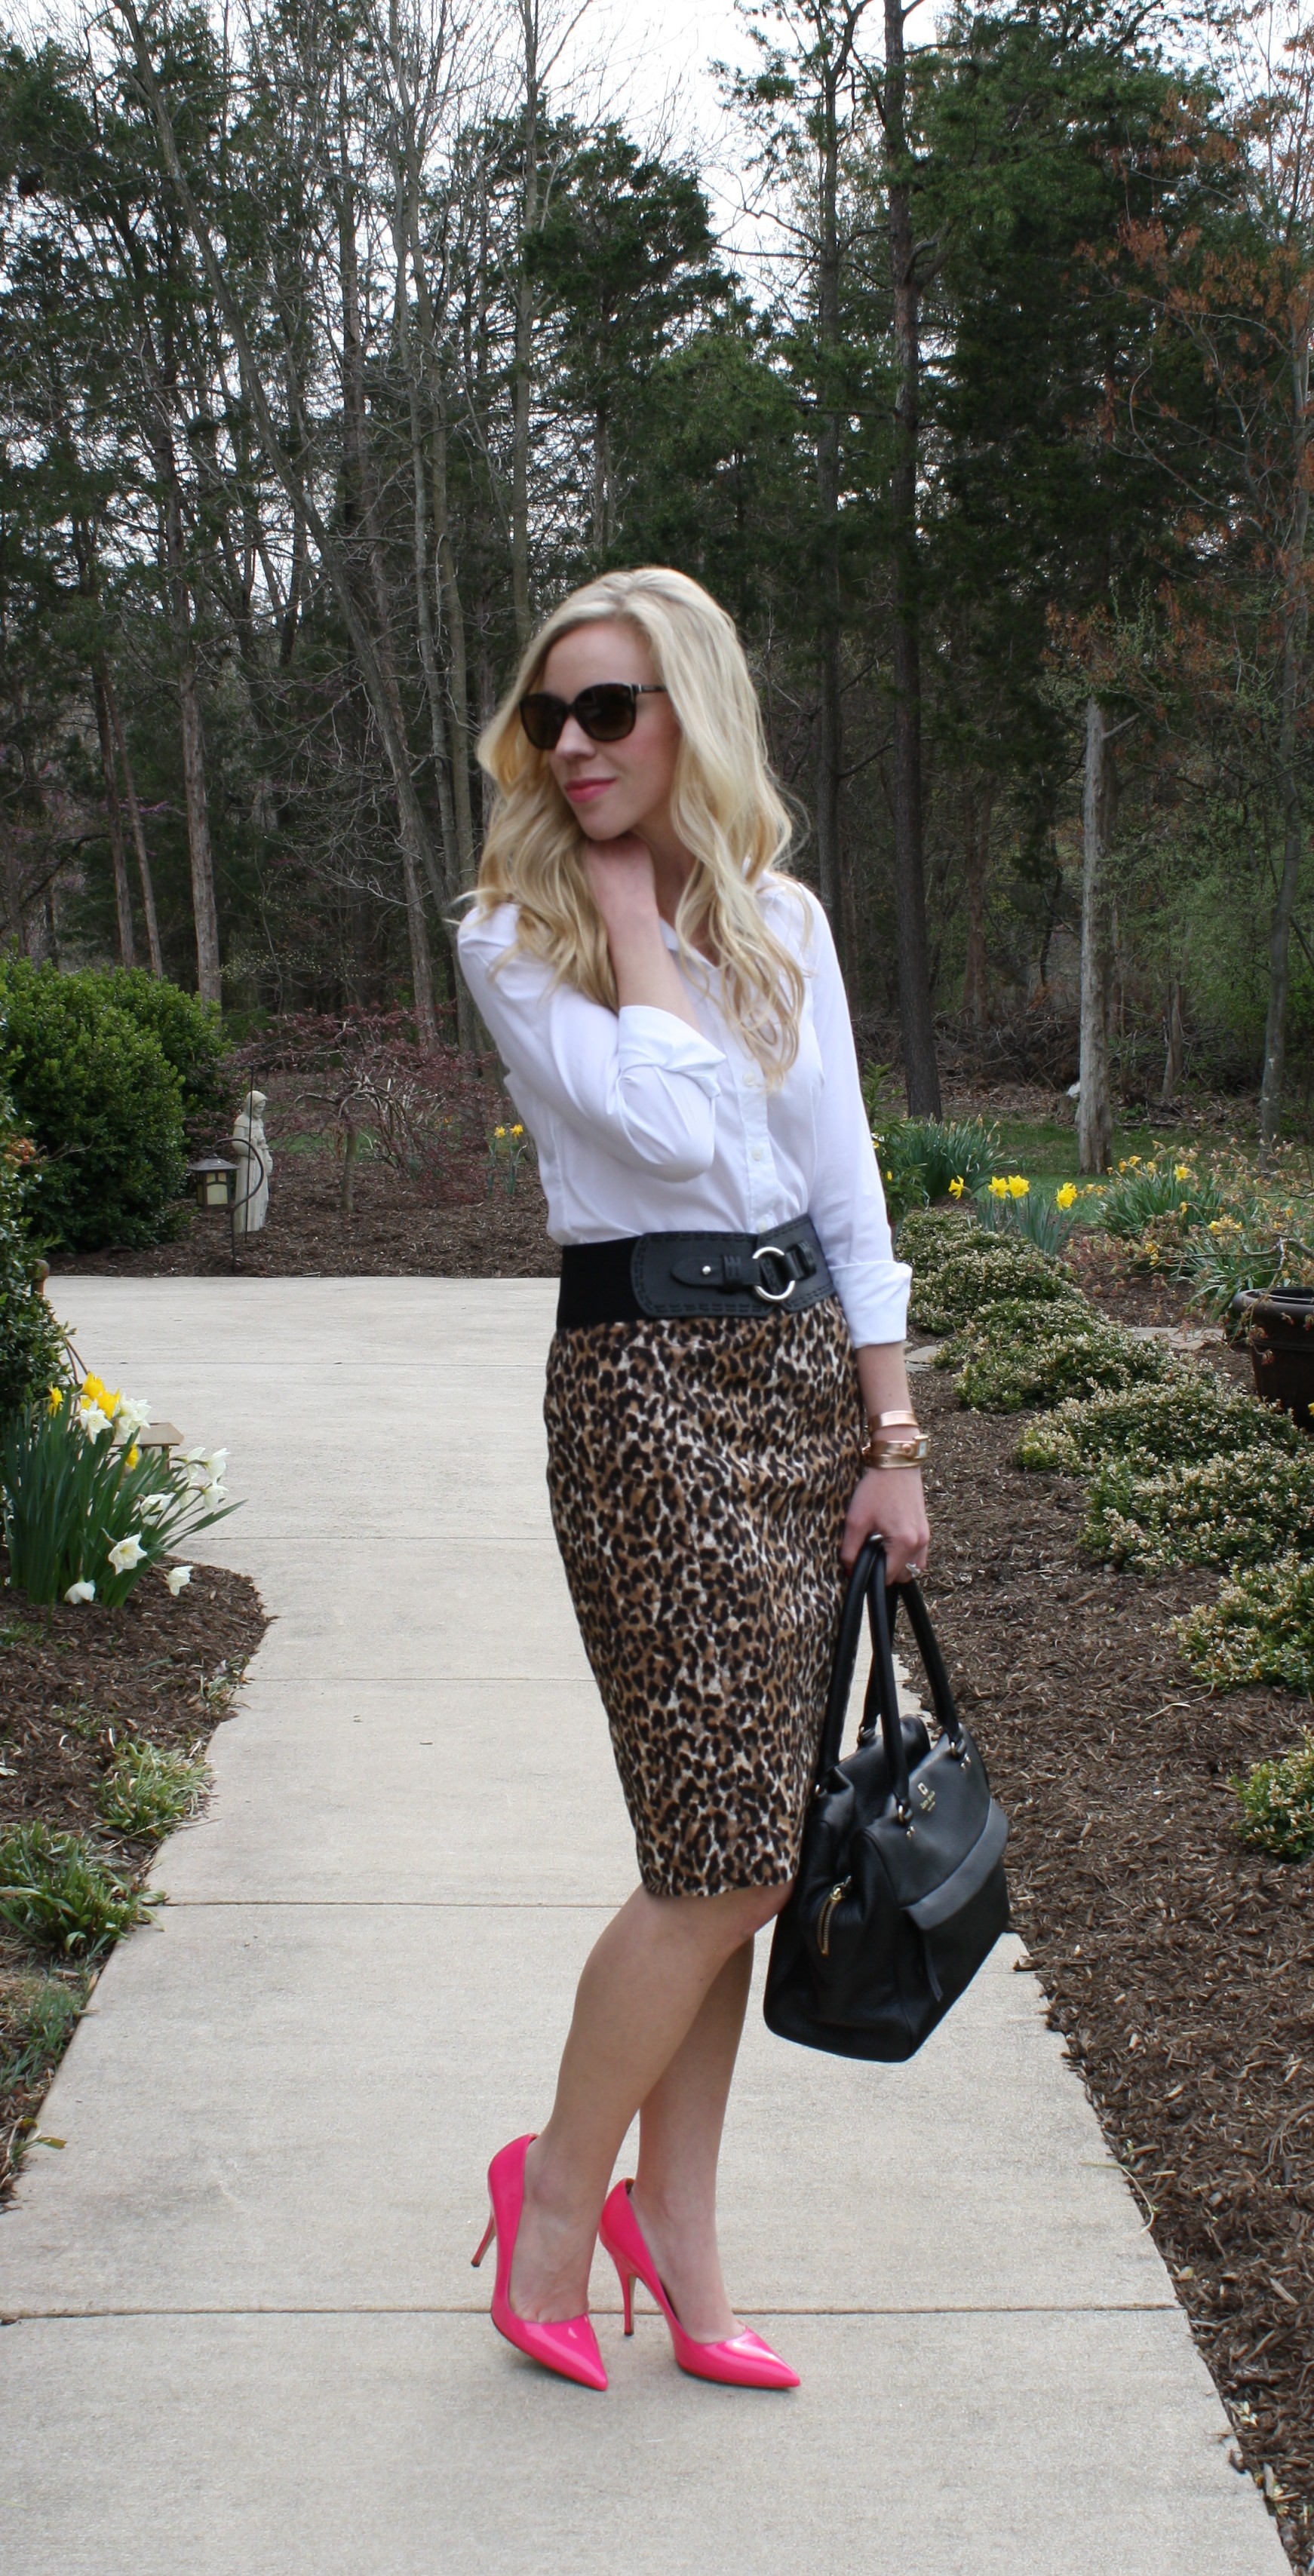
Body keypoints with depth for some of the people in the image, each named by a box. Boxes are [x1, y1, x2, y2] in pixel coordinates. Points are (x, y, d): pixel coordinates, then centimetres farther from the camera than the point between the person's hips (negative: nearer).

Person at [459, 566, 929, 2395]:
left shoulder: (784, 919, 10)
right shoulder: (512, 937, -4)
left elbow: (845, 1180, 10)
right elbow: (668, 1127, -20)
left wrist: (893, 1437, 6)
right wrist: (628, 906, -9)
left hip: (808, 1361, 5)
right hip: (645, 1380, -5)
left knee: (725, 1855, 8)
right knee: (726, 1853, -7)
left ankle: (680, 2263, 19)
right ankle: (561, 2185, 17)